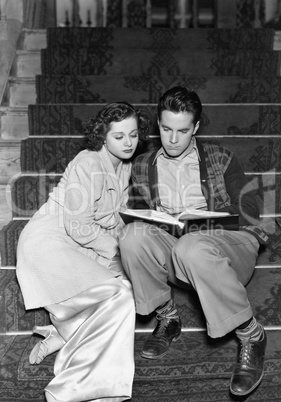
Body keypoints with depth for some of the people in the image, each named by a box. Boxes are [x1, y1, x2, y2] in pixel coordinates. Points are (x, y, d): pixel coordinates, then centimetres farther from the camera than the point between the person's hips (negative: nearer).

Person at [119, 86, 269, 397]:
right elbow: (136, 213, 15)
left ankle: (250, 336, -16)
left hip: (227, 245, -2)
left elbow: (247, 212, 4)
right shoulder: (142, 167, 17)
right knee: (132, 234, -28)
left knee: (191, 248, -38)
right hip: (170, 250, 3)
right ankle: (167, 317, -6)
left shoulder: (219, 159, 11)